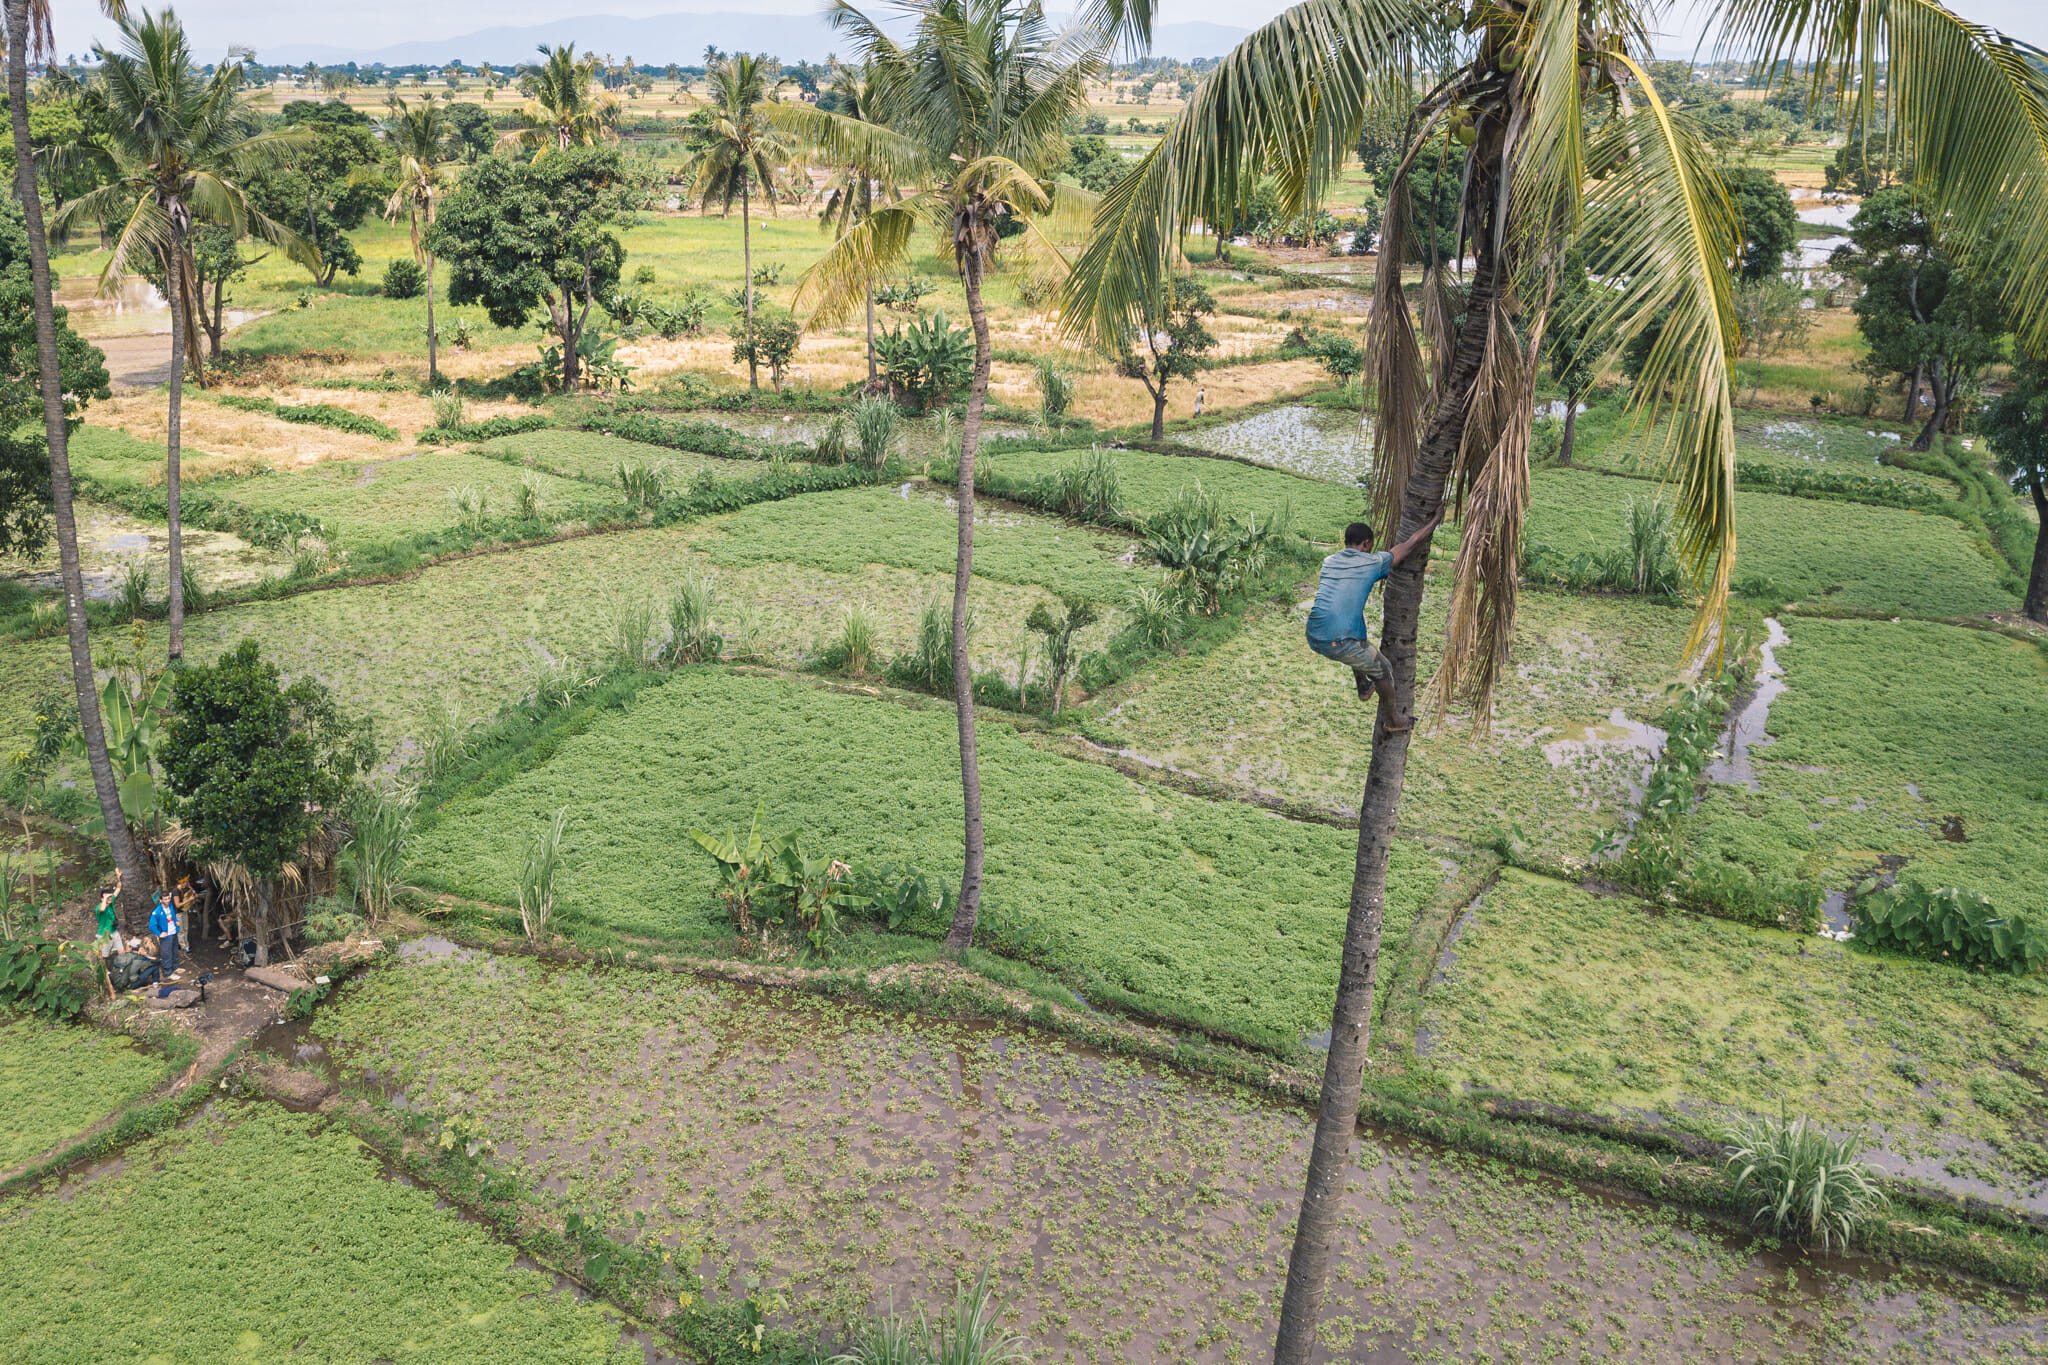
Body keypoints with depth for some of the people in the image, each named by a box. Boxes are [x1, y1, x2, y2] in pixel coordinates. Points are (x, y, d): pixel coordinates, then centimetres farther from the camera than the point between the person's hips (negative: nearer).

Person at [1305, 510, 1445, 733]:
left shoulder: (1330, 562, 14)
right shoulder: (1373, 563, -1)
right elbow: (1411, 544, 10)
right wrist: (1436, 520, 25)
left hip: (1313, 638, 6)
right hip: (1339, 643, -6)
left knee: (1359, 643, 38)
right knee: (1382, 671, 20)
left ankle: (1363, 687, 53)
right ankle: (1393, 721, 36)